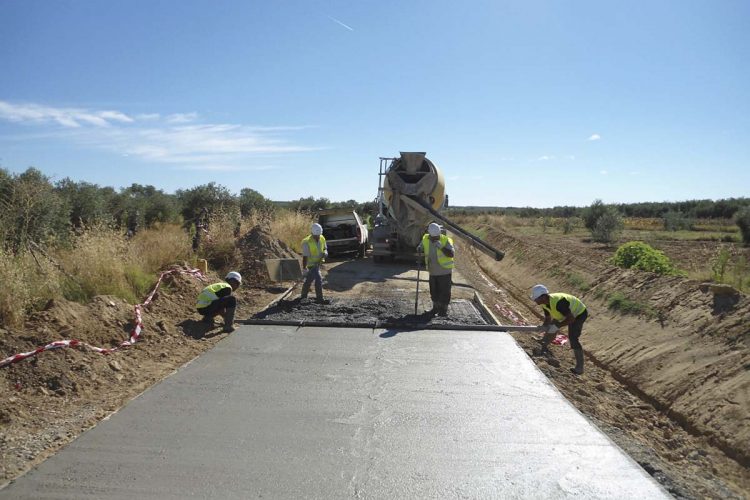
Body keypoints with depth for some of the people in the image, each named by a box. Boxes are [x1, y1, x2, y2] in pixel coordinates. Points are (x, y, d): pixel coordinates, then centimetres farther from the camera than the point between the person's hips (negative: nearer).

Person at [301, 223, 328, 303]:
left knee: (309, 279, 20)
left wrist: (325, 253, -16)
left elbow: (325, 248, 8)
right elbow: (305, 257, -24)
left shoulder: (322, 239, -7)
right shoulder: (307, 242, -26)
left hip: (318, 263, 7)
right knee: (318, 279, -15)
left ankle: (303, 295, 36)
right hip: (311, 264, -7)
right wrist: (304, 269, -24)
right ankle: (319, 299, -7)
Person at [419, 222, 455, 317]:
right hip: (433, 271, 5)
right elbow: (419, 249, 9)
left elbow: (452, 254, -26)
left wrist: (441, 247, -37)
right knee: (434, 291, 15)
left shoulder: (445, 240, -17)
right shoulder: (425, 239, -4)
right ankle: (436, 308, 32)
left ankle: (444, 310, 19)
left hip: (445, 271, -5)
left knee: (444, 291, 4)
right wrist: (419, 250, -14)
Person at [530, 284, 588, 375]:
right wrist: (544, 326, -18)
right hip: (567, 313, 9)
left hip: (579, 313, -9)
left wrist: (557, 326, -38)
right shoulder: (544, 303, -13)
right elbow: (548, 318, -1)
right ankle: (543, 348, 41)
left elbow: (571, 318, -38)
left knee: (573, 338, -20)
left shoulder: (558, 302, -41)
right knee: (550, 328, 15)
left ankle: (579, 368, -16)